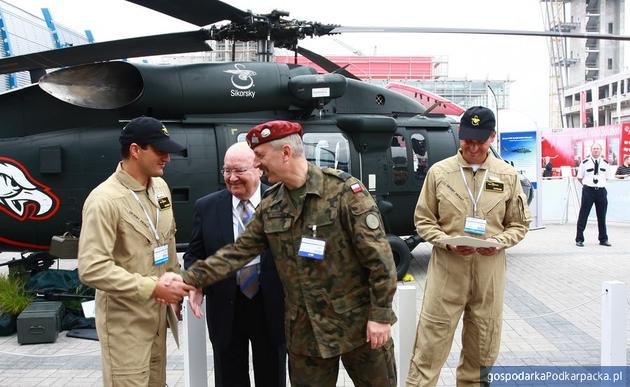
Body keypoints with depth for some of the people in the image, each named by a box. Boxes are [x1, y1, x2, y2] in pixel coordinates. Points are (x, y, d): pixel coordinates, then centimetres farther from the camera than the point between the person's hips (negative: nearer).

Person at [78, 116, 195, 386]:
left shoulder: (160, 186, 5)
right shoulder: (105, 200, -20)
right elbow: (92, 269, -25)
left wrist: (173, 283, 13)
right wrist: (153, 288, -25)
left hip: (158, 312, 7)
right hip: (125, 320, -7)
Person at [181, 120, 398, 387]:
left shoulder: (344, 191, -14)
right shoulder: (270, 206, 3)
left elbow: (379, 256, -15)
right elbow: (239, 251, 8)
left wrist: (380, 315, -16)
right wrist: (192, 279, 0)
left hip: (358, 322, -4)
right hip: (304, 330, 5)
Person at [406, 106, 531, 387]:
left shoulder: (508, 175, 4)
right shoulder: (439, 171, -1)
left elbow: (519, 224, 10)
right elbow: (423, 220, 4)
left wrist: (499, 242, -10)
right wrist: (447, 242, -13)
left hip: (489, 269, 2)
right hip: (447, 267, -2)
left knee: (482, 344, 16)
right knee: (431, 341, 0)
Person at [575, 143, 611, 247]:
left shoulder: (605, 163, 7)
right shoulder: (585, 163, -2)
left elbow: (605, 176, 20)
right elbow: (579, 178, 6)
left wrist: (600, 183, 12)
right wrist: (586, 184, 8)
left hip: (601, 191, 3)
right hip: (588, 191, -3)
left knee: (602, 216, 11)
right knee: (583, 216, -1)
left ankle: (603, 239, 23)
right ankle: (579, 239, 5)